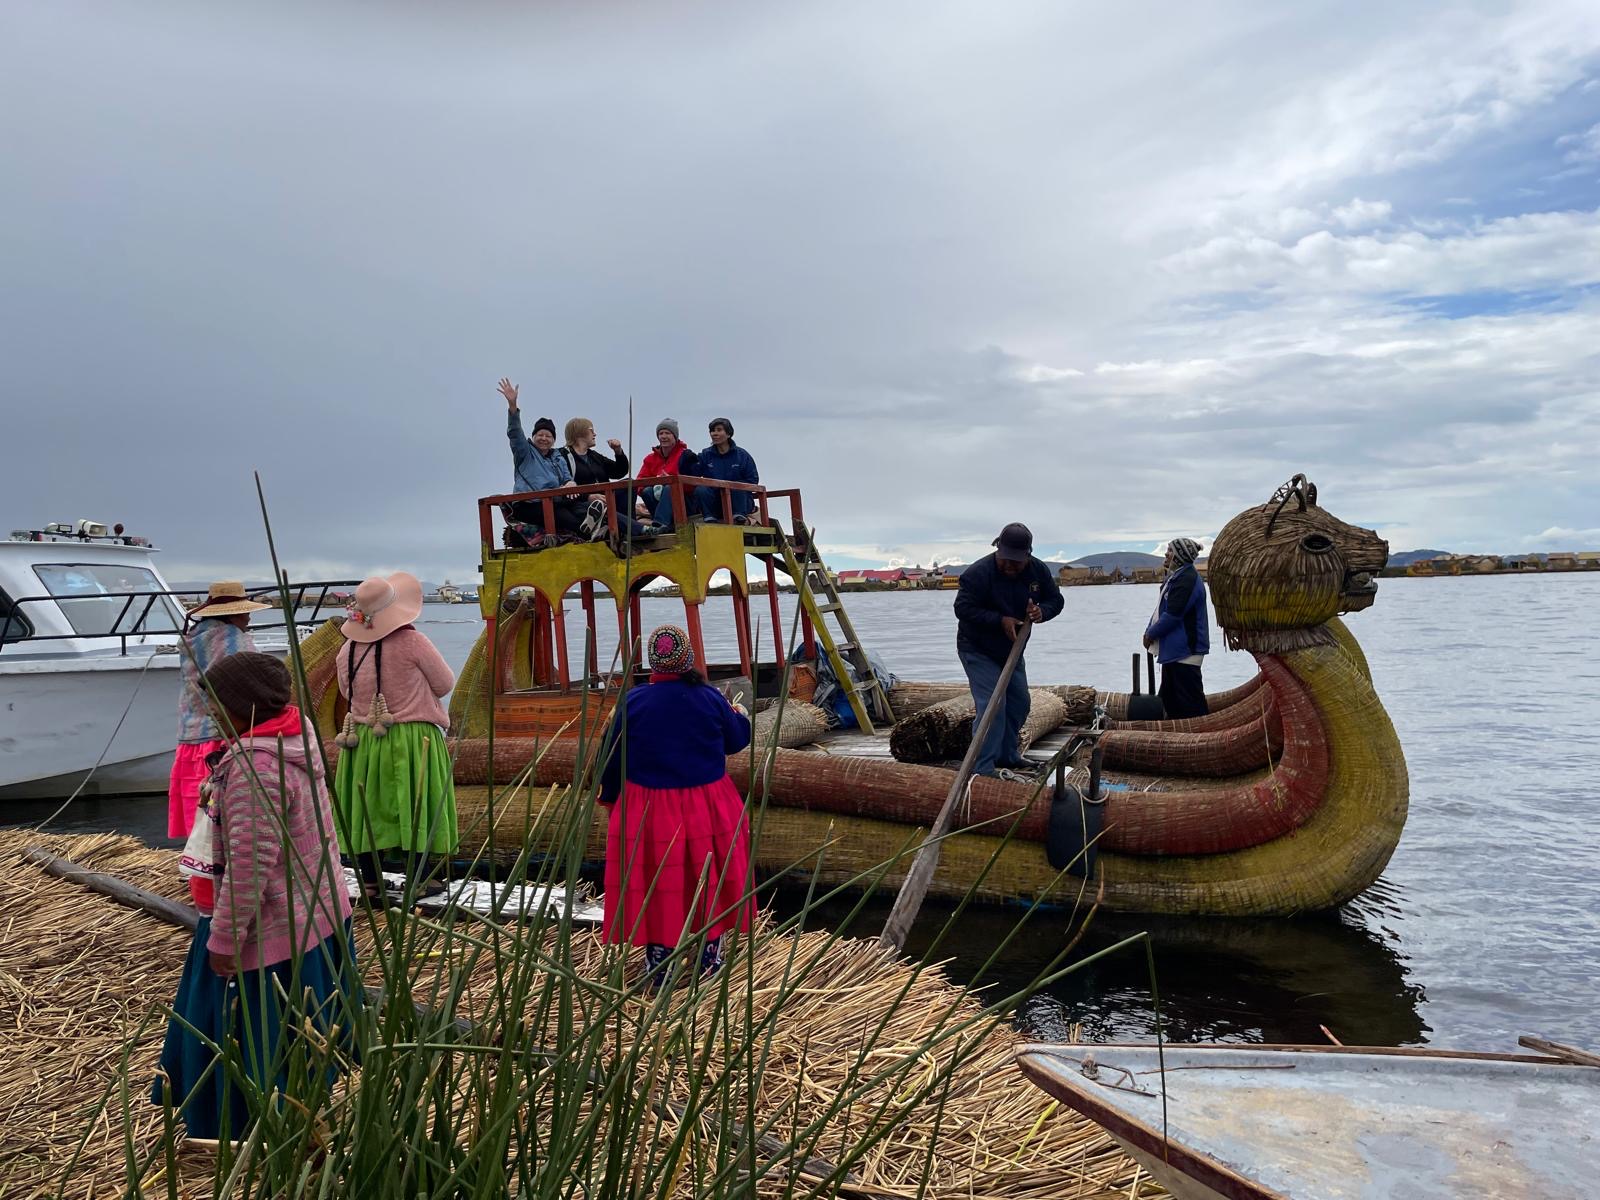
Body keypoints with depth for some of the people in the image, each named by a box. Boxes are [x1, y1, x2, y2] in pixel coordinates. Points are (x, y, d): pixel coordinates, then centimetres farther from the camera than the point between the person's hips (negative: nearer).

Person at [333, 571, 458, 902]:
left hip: (362, 742, 5)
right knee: (415, 810, 7)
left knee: (368, 811, 12)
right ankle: (418, 881, 16)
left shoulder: (347, 651, -1)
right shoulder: (411, 642, -17)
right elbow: (445, 683, -6)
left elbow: (348, 694, 15)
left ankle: (371, 884, 19)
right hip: (413, 741, -4)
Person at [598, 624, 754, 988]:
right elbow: (737, 740, 5)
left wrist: (609, 796, 16)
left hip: (647, 811, -1)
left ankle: (658, 963, 18)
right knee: (708, 877, 15)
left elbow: (613, 756, -1)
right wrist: (740, 715, 27)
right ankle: (710, 954, 27)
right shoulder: (709, 698, -9)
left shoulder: (633, 701, -10)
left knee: (655, 882, 9)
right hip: (706, 808, 1)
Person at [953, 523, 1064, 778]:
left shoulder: (1038, 571, -8)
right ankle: (982, 769, -14)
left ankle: (1007, 756, 33)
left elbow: (1055, 599, 2)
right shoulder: (978, 573, -26)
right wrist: (1000, 620, -32)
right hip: (978, 650, -7)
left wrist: (1041, 611, -21)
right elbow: (963, 609, -25)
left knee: (1019, 703, 15)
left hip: (1011, 650, 7)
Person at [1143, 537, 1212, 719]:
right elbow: (1161, 608, 18)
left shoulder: (1186, 579, -20)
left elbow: (1173, 614, -23)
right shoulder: (1175, 577, 14)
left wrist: (1151, 633, -11)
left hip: (1185, 650, -11)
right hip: (1173, 649, 11)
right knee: (1169, 696, 18)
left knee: (1190, 699, -6)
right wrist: (1150, 630, 5)